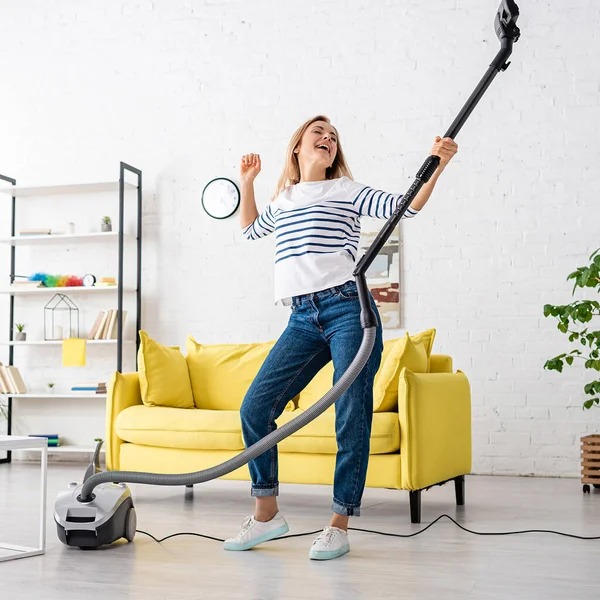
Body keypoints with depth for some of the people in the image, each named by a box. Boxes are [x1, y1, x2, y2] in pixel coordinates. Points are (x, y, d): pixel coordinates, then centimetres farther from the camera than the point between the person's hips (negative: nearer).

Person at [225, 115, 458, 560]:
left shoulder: (346, 191, 11)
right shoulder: (284, 200, 24)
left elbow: (404, 207, 1)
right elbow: (250, 229, 41)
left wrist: (437, 166, -12)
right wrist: (247, 183, 32)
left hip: (347, 309, -4)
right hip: (303, 319, 5)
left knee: (352, 419, -7)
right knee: (255, 406, -3)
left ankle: (339, 527, 1)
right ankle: (267, 514, 9)